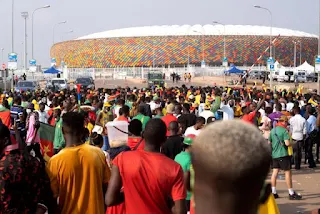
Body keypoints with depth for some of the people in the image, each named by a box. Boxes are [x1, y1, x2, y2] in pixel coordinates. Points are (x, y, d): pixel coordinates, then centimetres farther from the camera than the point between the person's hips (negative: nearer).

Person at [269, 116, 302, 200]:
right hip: (283, 154, -7)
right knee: (287, 172, -1)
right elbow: (287, 143, -20)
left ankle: (273, 192, 9)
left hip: (274, 154, 7)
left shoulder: (272, 130, 10)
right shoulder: (284, 130, -11)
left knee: (275, 172, 9)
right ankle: (291, 193, 2)